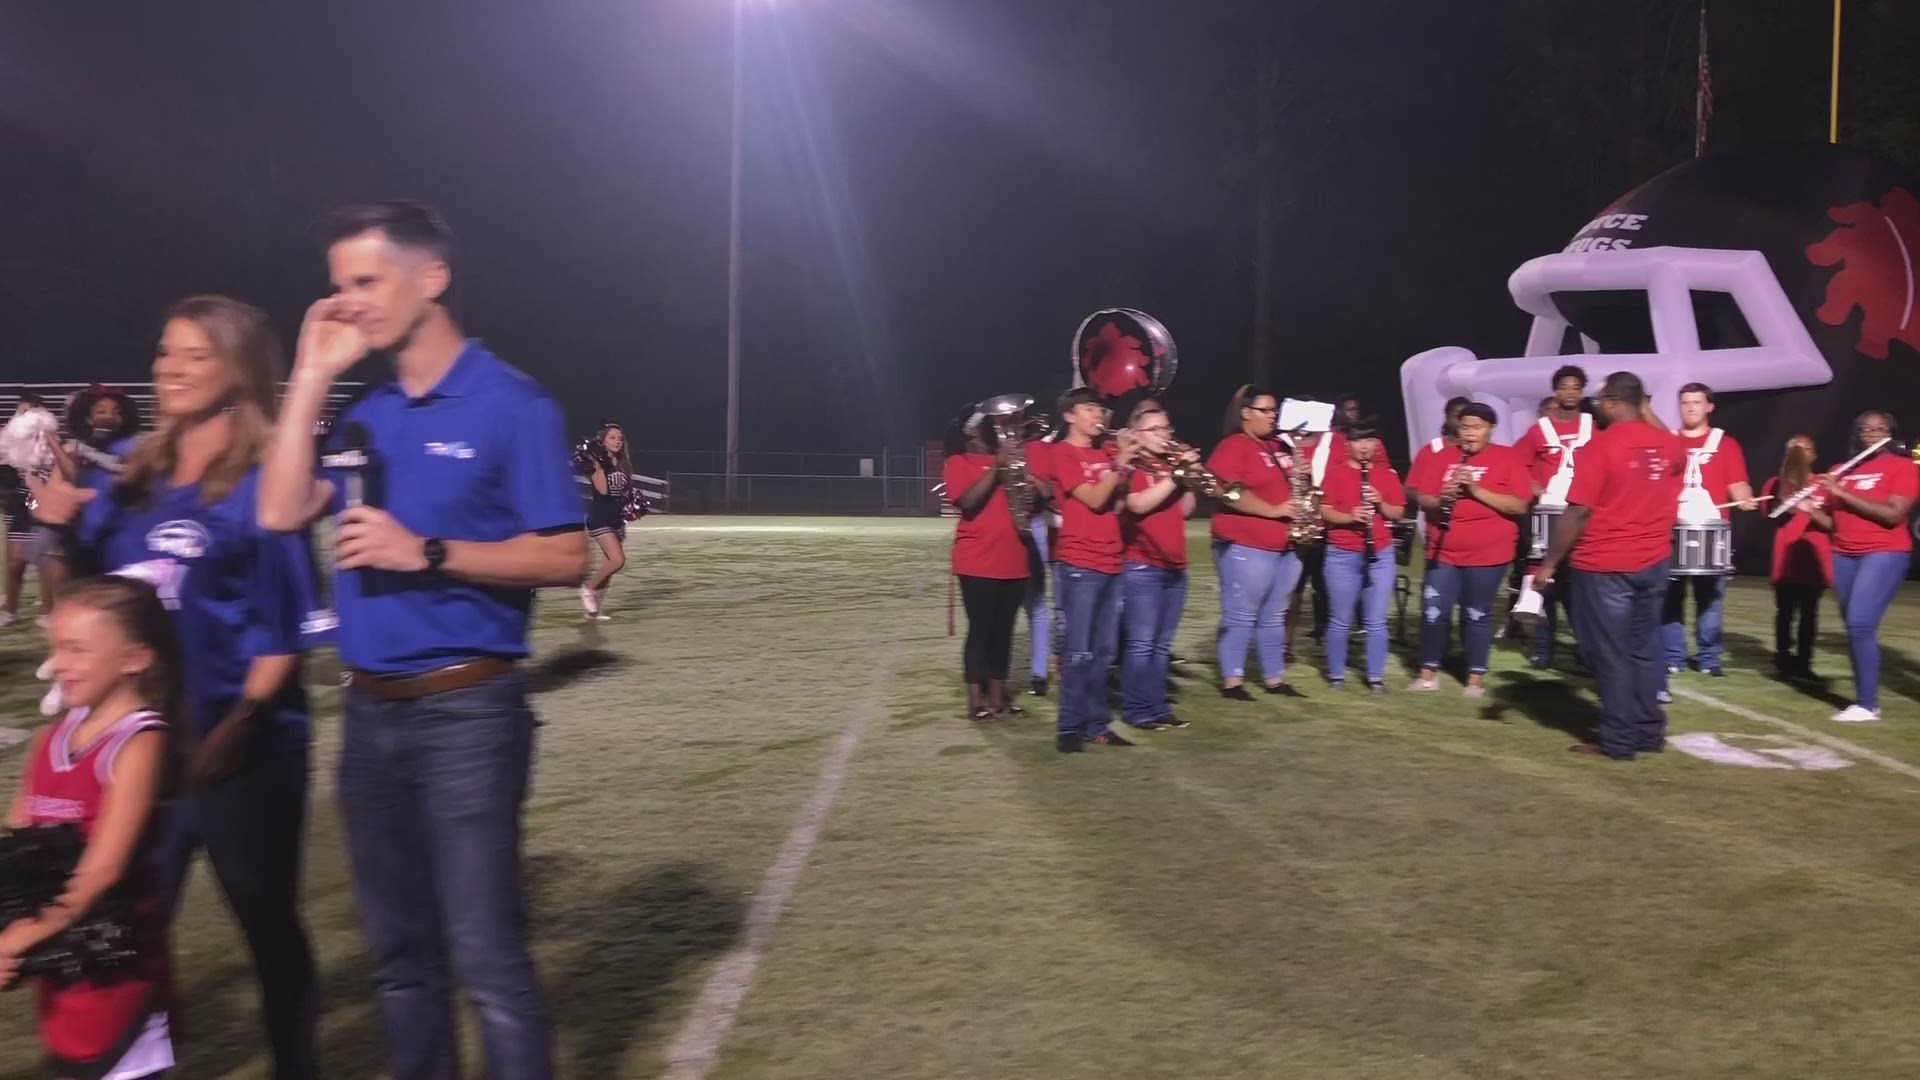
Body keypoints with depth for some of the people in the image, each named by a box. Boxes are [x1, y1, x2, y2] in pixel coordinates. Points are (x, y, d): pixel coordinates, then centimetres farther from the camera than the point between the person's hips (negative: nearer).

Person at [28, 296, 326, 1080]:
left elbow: (283, 626, -14)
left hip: (239, 748, -6)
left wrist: (238, 726, -22)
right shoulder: (131, 473, 8)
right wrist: (67, 526, 0)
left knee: (268, 926, 9)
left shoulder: (263, 480, -10)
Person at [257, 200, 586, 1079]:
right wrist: (311, 377, 0)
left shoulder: (509, 404, -9)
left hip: (464, 711, -7)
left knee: (485, 957, -4)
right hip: (369, 711, 7)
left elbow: (564, 558, -13)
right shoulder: (366, 413, 12)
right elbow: (281, 513, 0)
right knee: (398, 953, 16)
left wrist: (425, 553, -21)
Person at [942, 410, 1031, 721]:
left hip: (1014, 561, 5)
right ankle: (976, 701, 2)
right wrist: (996, 468, -20)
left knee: (1004, 631, 9)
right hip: (978, 563, -5)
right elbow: (967, 503, -16)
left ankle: (997, 696, 17)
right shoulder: (959, 463, 0)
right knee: (981, 630, -4)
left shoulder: (1011, 458, 17)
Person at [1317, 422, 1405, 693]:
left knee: (1376, 621, 4)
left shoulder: (1387, 474, 8)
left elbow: (1398, 513, 7)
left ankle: (1376, 677, 10)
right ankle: (1336, 675, 14)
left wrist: (1380, 503, -12)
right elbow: (1325, 511, -5)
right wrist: (1350, 516, -22)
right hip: (1342, 555, -2)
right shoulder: (1335, 472, 1)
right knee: (1340, 620, 4)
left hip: (1381, 554, 2)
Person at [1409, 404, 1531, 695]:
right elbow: (1423, 501, 7)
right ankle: (1428, 672, 13)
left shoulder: (1507, 458, -2)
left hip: (1488, 553, -2)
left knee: (1477, 614, 5)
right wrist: (1440, 500, -17)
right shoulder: (1443, 457, 7)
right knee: (1433, 611, 0)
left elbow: (1519, 506, -11)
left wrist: (1477, 491, -20)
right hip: (1443, 551, 3)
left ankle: (1476, 677, 17)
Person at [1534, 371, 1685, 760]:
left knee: (1610, 654, 1)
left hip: (1604, 566, -6)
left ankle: (1618, 740, 5)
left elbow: (1578, 511, -19)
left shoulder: (1600, 445, -15)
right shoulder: (1668, 443, 4)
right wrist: (1646, 413, 26)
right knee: (1645, 649, 14)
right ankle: (1650, 732, 20)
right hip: (1654, 562, 6)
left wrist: (1550, 562, -13)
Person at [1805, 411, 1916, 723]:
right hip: (1844, 556, 6)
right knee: (1854, 628, 6)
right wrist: (1809, 509, -4)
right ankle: (1863, 699, 12)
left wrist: (1844, 493, -17)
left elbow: (1893, 515, -16)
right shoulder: (1842, 472, 13)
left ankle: (1868, 705, -13)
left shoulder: (1903, 466, -3)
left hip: (1885, 554, -6)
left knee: (1861, 625, -17)